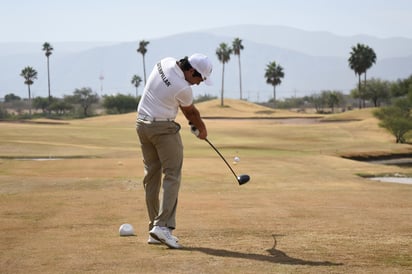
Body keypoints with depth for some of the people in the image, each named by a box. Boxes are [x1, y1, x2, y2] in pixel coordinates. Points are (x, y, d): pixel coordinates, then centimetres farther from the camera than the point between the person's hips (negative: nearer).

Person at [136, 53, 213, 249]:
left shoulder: (165, 62, 2)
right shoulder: (183, 89, -20)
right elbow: (191, 112, 1)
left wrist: (194, 123, 15)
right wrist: (202, 129, 20)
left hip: (142, 124, 8)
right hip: (164, 128, -8)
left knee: (151, 176, 9)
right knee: (172, 176, -6)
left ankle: (154, 230, 10)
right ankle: (163, 225, -19)